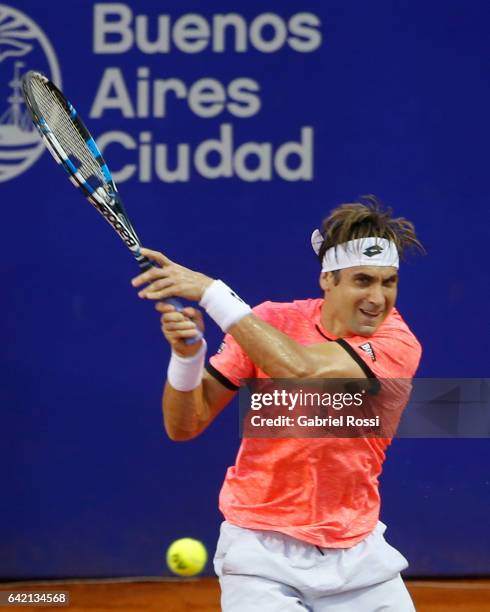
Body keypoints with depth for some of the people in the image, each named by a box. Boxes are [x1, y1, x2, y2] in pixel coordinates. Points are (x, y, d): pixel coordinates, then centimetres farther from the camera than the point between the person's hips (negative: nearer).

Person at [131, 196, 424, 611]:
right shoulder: (269, 323, -6)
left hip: (356, 555, 1)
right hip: (264, 550, -1)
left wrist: (211, 293, -29)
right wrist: (186, 353, -25)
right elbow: (183, 426, -5)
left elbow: (301, 370, -30)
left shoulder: (399, 343, -13)